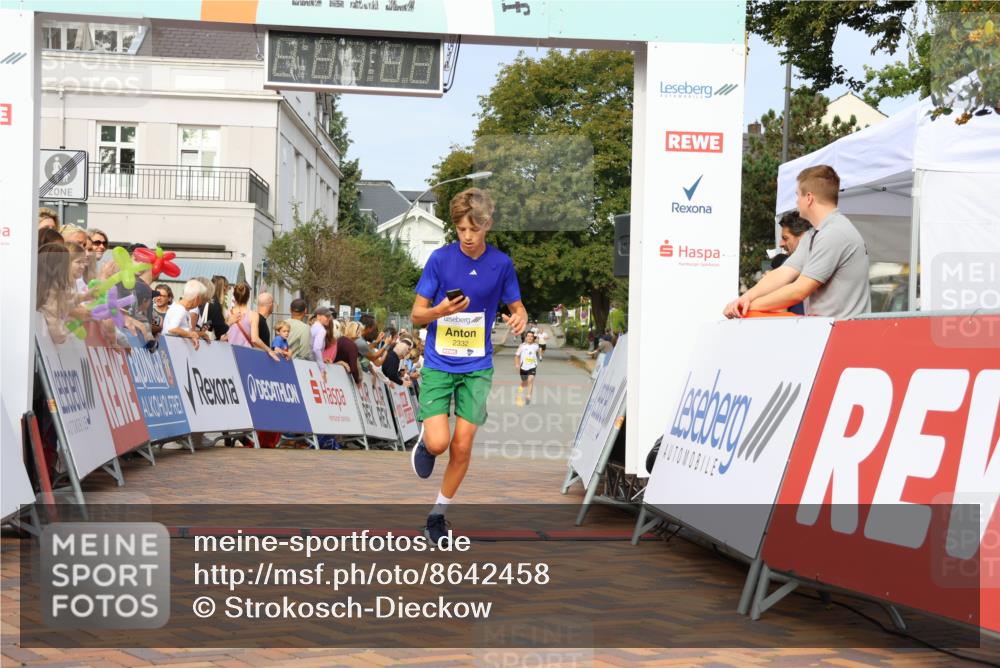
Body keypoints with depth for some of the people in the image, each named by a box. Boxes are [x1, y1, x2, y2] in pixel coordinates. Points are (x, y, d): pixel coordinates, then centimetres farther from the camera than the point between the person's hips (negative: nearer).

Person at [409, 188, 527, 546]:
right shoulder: (440, 258, -8)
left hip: (477, 368, 2)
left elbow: (517, 306, 9)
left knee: (462, 447, 0)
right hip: (438, 364, -1)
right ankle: (424, 440, 23)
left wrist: (520, 318, -16)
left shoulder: (501, 263, -3)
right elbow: (416, 314, -3)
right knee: (438, 443, -15)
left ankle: (438, 513, 21)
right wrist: (442, 310, -25)